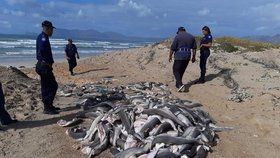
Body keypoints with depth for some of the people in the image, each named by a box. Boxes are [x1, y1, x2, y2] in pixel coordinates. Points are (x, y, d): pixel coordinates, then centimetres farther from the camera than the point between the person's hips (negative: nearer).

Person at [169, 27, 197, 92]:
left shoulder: (178, 36, -4)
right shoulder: (191, 37, 12)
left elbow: (173, 47, -8)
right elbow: (194, 48, 12)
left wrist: (170, 56, -1)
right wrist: (193, 57, 17)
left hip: (179, 56, -5)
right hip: (187, 56, 5)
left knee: (176, 70, 0)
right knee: (182, 71, 17)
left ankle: (180, 84, -18)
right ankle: (178, 84, 25)